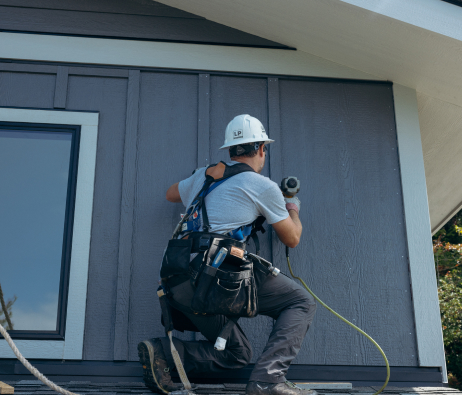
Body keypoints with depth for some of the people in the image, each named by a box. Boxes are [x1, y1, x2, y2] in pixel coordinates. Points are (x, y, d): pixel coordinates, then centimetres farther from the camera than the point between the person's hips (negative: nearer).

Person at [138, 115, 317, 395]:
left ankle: (162, 352, -1)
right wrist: (294, 210, 37)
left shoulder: (204, 175, 22)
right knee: (303, 303, 5)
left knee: (237, 353, 18)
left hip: (182, 285, 7)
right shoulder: (264, 187, 5)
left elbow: (171, 194, 42)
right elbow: (292, 239, 16)